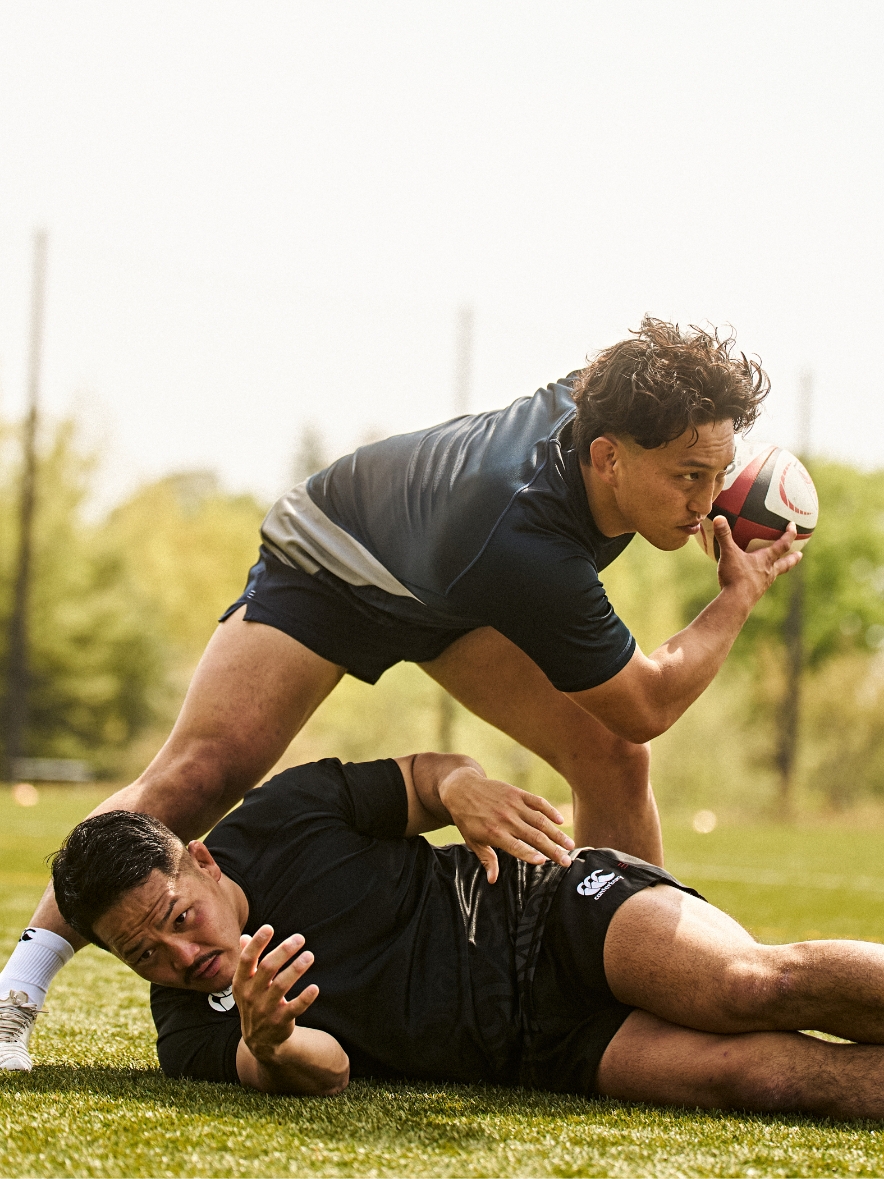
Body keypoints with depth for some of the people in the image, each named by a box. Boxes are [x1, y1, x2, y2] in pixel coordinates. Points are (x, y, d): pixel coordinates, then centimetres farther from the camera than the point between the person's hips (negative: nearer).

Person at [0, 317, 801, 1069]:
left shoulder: (601, 403, -28)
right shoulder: (525, 551, -47)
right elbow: (646, 707, -30)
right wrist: (742, 594, -21)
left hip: (457, 595, 7)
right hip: (326, 569, -7)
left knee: (613, 759, -7)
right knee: (201, 776, -23)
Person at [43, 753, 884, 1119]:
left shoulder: (284, 816, -1)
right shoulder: (189, 1033, 2)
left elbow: (429, 776, 12)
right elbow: (323, 1072, -14)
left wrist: (459, 785, -14)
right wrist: (269, 1046, -39)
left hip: (557, 912, -1)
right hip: (543, 1046, 1)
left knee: (754, 987, -31)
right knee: (755, 1073, -26)